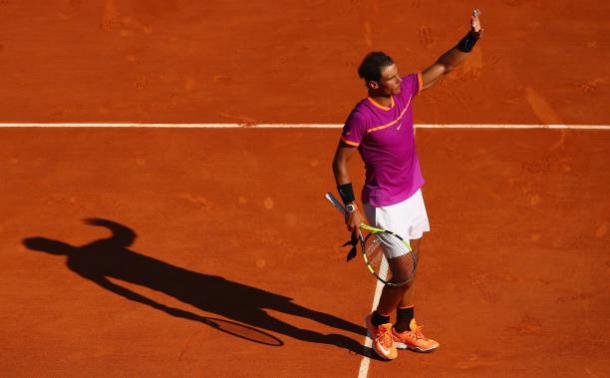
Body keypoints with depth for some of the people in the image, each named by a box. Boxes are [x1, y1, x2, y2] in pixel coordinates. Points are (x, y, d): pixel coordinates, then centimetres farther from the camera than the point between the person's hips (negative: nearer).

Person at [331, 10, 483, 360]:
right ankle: (379, 322, 23)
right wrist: (351, 208, -17)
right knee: (404, 276, -5)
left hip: (412, 195, 7)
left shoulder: (405, 90, -6)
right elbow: (340, 163, -14)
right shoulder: (362, 117, -24)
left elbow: (444, 67, 3)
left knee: (408, 270, 17)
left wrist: (471, 38, -12)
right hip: (385, 206, -7)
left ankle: (405, 330, 34)